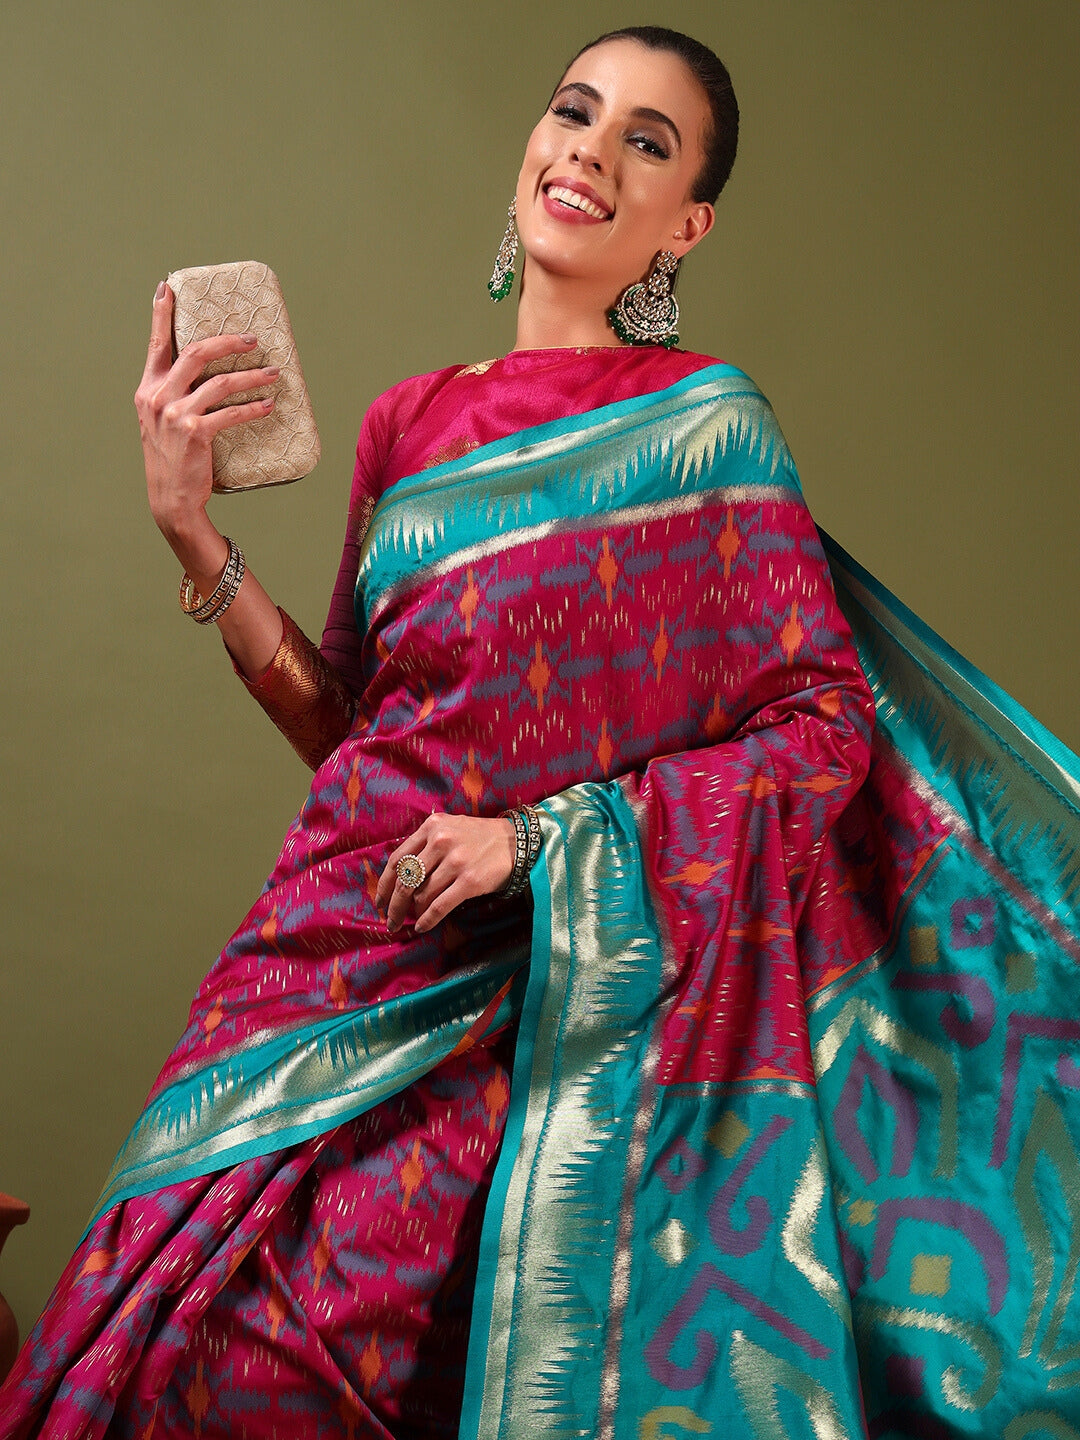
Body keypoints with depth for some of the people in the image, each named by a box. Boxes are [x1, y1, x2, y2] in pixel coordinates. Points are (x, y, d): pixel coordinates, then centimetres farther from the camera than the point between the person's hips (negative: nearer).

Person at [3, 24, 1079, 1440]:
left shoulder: (704, 419, -3)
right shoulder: (413, 422, 11)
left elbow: (829, 728, -6)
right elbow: (340, 723, 13)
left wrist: (539, 836, -13)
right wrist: (190, 527, 3)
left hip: (519, 993, -4)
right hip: (337, 946, 4)